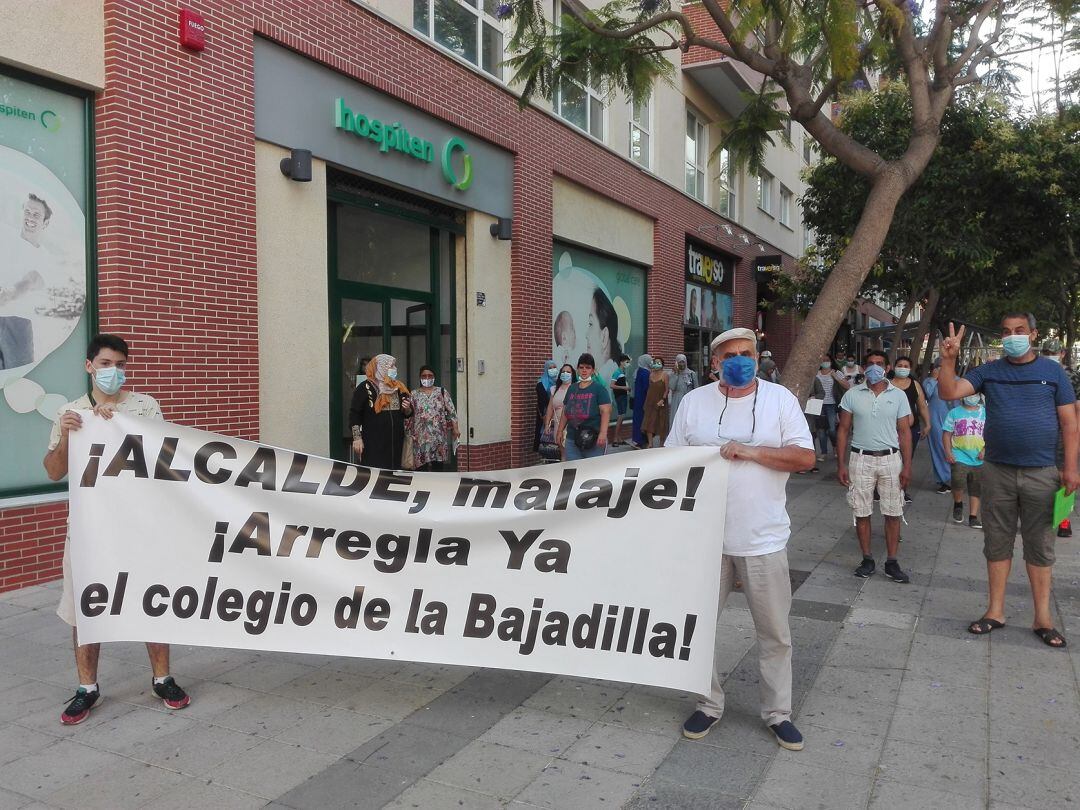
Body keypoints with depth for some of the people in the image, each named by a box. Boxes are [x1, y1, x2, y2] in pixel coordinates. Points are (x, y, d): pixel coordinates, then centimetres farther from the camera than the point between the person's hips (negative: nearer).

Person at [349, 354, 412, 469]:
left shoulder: (399, 387, 13)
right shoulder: (365, 388, -3)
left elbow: (408, 414, 21)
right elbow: (354, 414, -6)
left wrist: (407, 409, -2)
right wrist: (357, 438, -12)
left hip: (396, 442, 5)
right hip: (373, 444, -5)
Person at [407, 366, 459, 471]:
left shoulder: (442, 392, 9)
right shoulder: (414, 394, 11)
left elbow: (451, 411, 5)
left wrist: (455, 429, -2)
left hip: (439, 434, 0)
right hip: (421, 436, 0)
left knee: (438, 466, -2)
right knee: (421, 464, -4)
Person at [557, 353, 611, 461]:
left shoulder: (599, 388, -2)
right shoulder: (572, 389, 15)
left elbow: (605, 412, -10)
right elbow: (565, 412, 21)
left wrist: (603, 434, -20)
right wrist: (560, 431, 17)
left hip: (593, 439, -5)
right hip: (571, 439, 5)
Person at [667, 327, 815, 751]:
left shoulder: (780, 398, 0)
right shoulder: (694, 401, 3)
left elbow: (805, 457, -6)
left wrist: (751, 451, -18)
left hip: (763, 540, -1)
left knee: (774, 632, 9)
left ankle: (778, 712, 27)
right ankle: (708, 704, 28)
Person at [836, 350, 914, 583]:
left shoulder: (898, 395, 2)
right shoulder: (852, 395, 0)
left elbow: (904, 432, 3)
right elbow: (843, 430, 2)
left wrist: (907, 466, -3)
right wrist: (841, 464, -4)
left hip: (890, 459, 1)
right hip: (861, 459, 0)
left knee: (893, 513, 4)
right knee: (862, 513, 5)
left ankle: (892, 563, 14)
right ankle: (867, 560, 18)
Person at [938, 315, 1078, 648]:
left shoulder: (1053, 372, 2)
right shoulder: (988, 372, 4)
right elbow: (949, 393, -8)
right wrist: (948, 360, -24)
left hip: (1041, 473, -1)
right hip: (997, 471, 1)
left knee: (1039, 546, 7)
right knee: (997, 543, 8)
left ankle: (1043, 618, 17)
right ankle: (995, 611, 18)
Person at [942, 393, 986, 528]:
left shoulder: (984, 413, 8)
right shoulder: (954, 413, 4)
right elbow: (947, 433, 3)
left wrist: (985, 449, -6)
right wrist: (948, 452, -8)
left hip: (978, 458, 3)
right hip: (959, 456, -2)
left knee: (976, 489, 7)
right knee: (958, 482, -22)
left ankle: (973, 517, 17)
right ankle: (958, 504, 7)